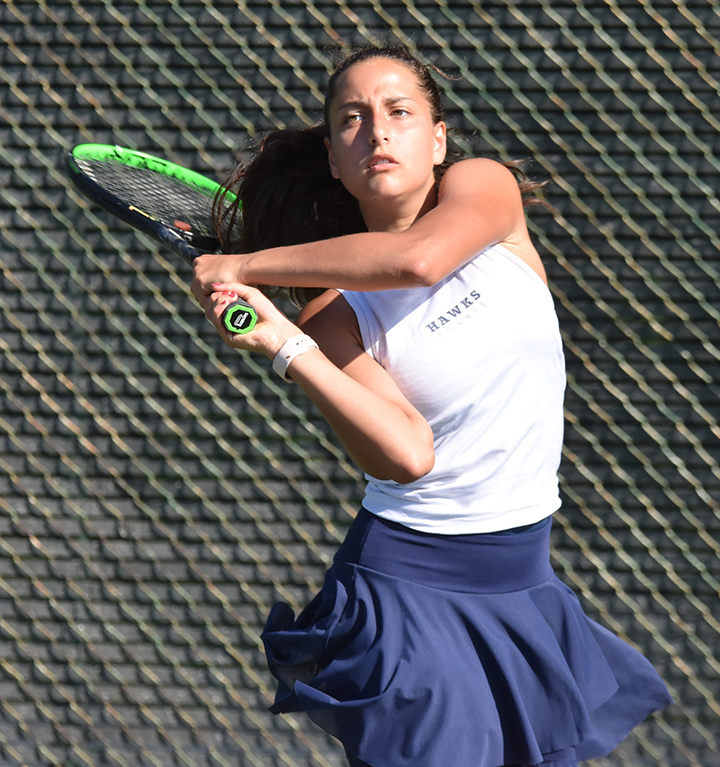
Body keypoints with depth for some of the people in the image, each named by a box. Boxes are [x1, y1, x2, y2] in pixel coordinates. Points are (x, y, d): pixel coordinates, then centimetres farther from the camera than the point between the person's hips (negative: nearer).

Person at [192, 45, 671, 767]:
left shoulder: (484, 187, -2)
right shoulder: (336, 311, -8)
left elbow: (417, 257, -26)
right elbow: (407, 454, -23)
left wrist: (245, 264, -19)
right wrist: (281, 344, -30)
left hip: (523, 582, 3)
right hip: (409, 582, -3)